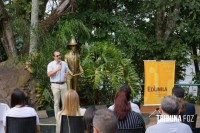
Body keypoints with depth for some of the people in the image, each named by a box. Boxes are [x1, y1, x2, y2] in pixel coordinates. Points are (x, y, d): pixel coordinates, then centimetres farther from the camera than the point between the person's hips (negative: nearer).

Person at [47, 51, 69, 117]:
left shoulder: (64, 63, 12)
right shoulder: (51, 64, -1)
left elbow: (68, 71, 22)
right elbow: (49, 74, -12)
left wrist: (67, 74, -1)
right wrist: (57, 69, -19)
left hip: (63, 84, 4)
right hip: (55, 85, -4)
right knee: (56, 102, 0)